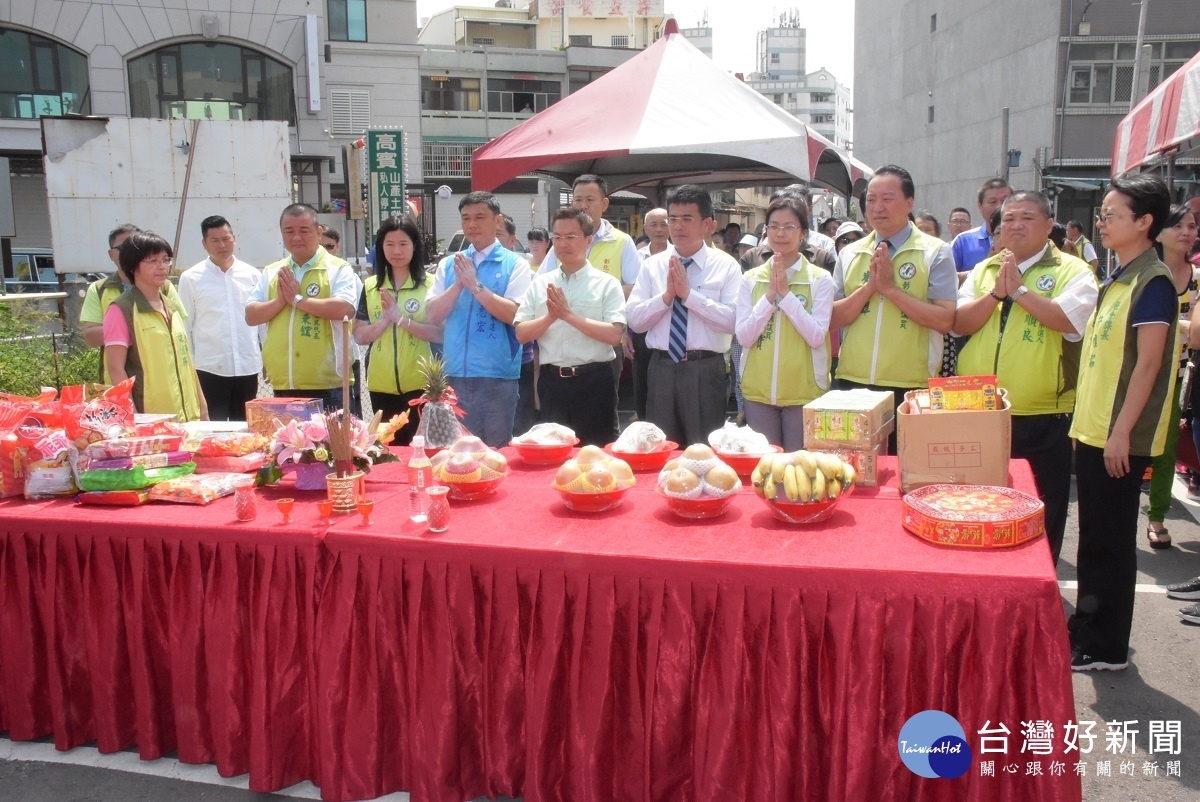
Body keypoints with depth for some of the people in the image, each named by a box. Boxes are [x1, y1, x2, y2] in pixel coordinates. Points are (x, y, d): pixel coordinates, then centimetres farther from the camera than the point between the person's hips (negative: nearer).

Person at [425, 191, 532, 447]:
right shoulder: (448, 264, 10)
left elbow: (514, 315, -14)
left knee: (497, 450, 5)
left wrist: (475, 285, -16)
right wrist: (459, 284, -10)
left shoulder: (515, 264, -2)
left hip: (497, 375, -4)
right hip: (454, 373, 4)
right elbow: (432, 315, 3)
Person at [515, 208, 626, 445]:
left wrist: (570, 315, -18)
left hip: (593, 381, -3)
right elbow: (521, 334, 3)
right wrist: (550, 317, -15)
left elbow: (614, 335, -13)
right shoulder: (540, 283, 8)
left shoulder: (606, 283, -1)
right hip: (552, 380, 3)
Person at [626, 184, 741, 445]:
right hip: (662, 367, 3)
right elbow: (634, 319, 1)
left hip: (706, 370, -3)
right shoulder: (653, 265, 7)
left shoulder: (726, 266, -2)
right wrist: (667, 295, -13)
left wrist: (690, 294, -17)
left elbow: (733, 321, -14)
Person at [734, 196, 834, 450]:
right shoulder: (750, 279, 5)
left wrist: (786, 293, -15)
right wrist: (770, 295, -12)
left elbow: (816, 336, -11)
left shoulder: (820, 279, -1)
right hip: (758, 391, 2)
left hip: (803, 392, -2)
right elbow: (743, 337, -3)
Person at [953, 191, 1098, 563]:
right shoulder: (983, 270, 12)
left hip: (1043, 417, -4)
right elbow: (959, 323, 2)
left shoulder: (1072, 271, -2)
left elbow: (1070, 320, -19)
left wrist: (1019, 289, -16)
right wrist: (996, 293, -11)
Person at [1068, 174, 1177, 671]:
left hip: (1121, 437, -9)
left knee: (1111, 539, 1)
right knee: (1093, 535, 16)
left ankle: (1107, 647, 12)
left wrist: (1122, 432, -20)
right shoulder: (1117, 280, 13)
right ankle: (1086, 628, 28)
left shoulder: (1152, 281, -14)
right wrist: (1086, 422, 16)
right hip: (1093, 430, 9)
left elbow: (1148, 364, -18)